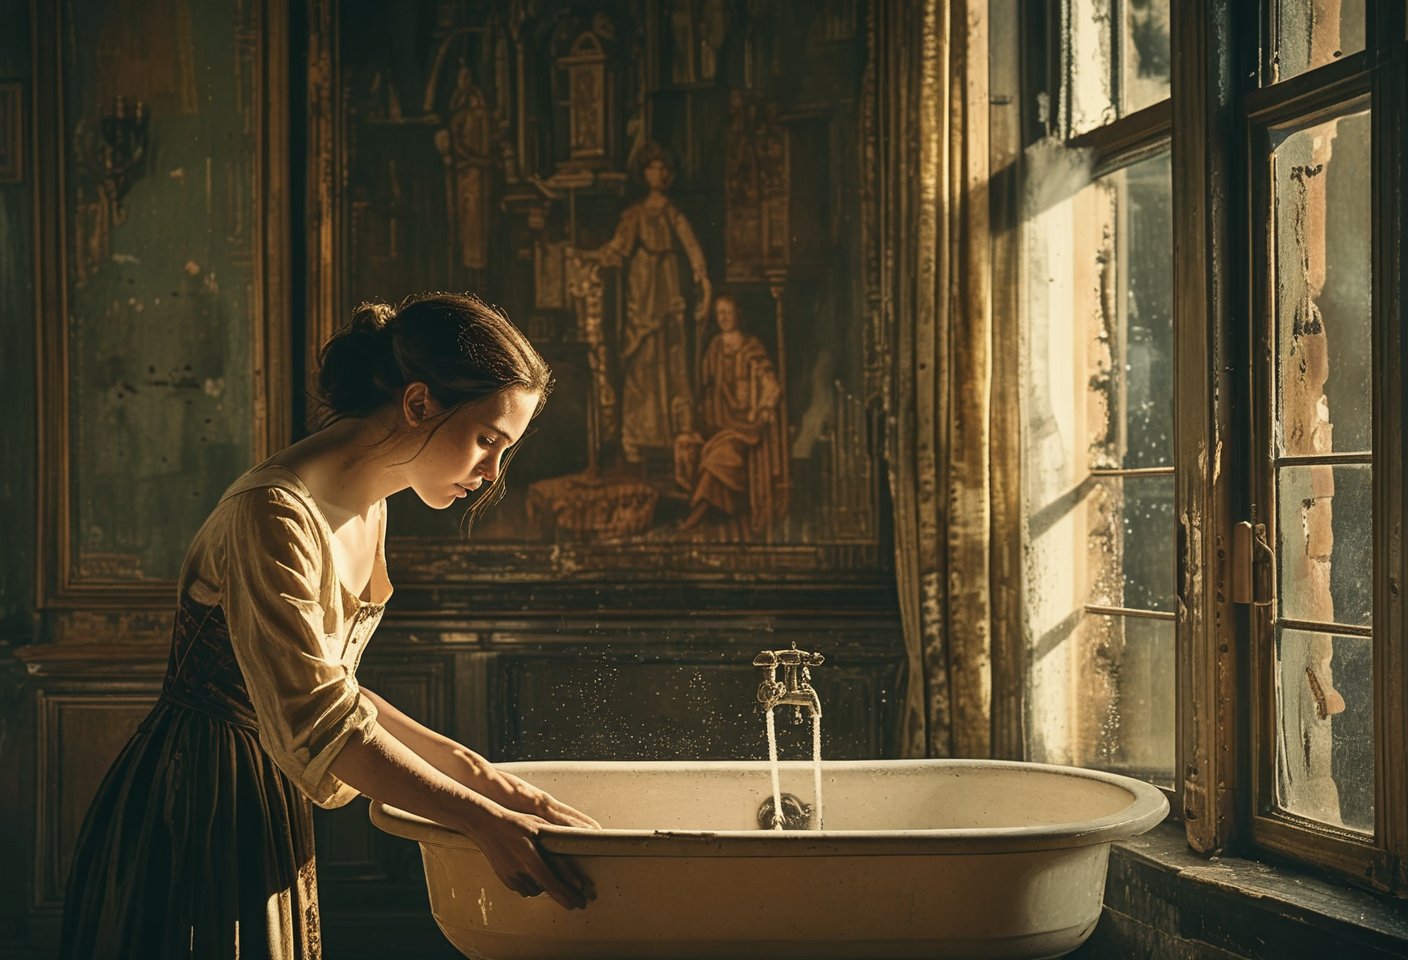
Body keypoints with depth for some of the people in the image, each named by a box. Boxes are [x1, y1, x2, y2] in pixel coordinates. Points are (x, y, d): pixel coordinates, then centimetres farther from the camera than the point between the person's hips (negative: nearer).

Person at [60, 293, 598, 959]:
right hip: (193, 822, -9)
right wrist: (484, 820, -27)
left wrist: (471, 770, 1)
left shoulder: (366, 512, 7)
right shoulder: (275, 514, -24)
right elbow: (316, 722, -28)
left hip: (266, 816, 9)